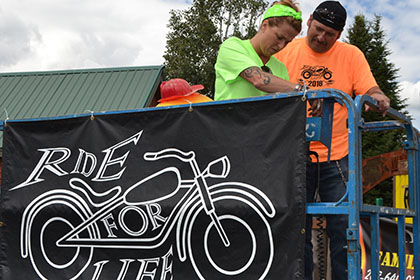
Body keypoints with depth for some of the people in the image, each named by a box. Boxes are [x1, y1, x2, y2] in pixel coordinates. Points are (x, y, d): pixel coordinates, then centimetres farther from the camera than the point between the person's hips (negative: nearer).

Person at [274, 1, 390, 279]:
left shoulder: (351, 55, 5)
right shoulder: (285, 51, 4)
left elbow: (371, 91, 0)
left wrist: (379, 98, -23)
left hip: (337, 154, 0)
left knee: (342, 226, 0)